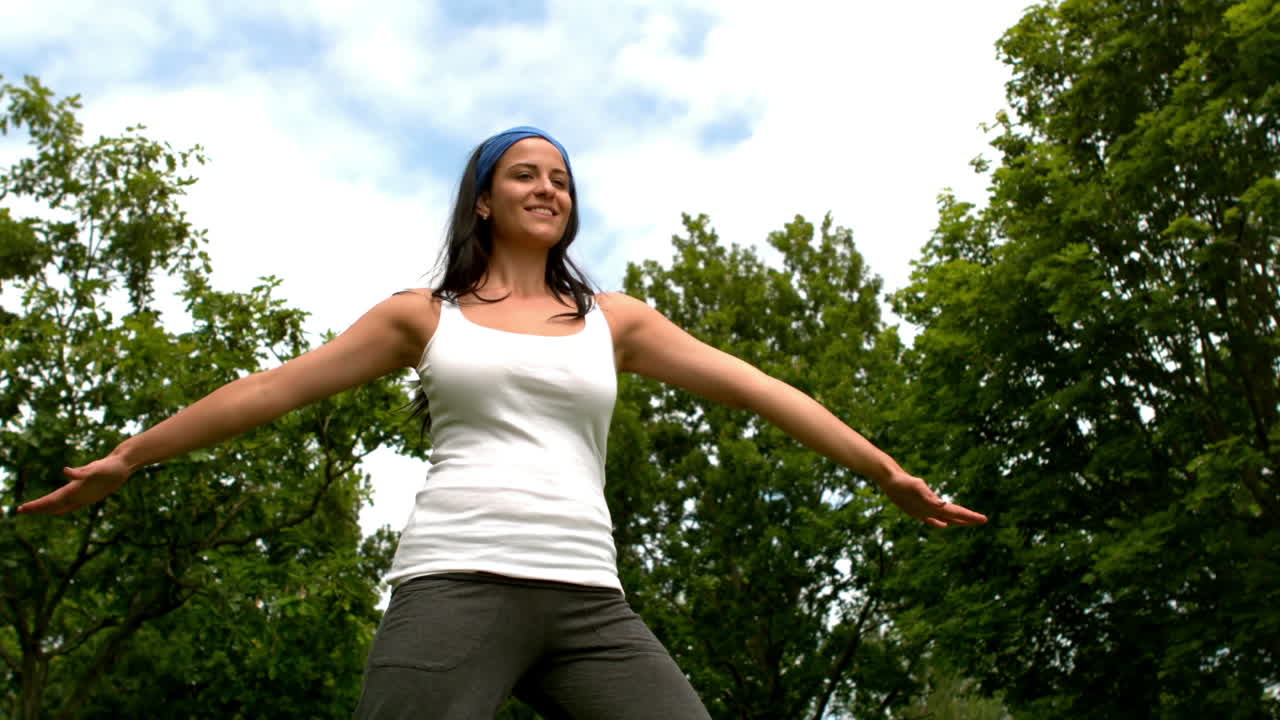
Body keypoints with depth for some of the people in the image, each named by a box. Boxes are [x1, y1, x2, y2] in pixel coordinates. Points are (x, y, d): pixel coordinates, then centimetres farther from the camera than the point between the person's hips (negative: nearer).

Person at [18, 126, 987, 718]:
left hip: (587, 600, 3)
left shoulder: (613, 318, 18)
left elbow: (752, 386, 14)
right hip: (456, 585, -2)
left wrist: (884, 470, 11)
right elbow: (275, 387, 15)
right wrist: (126, 458, 18)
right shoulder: (424, 314, 15)